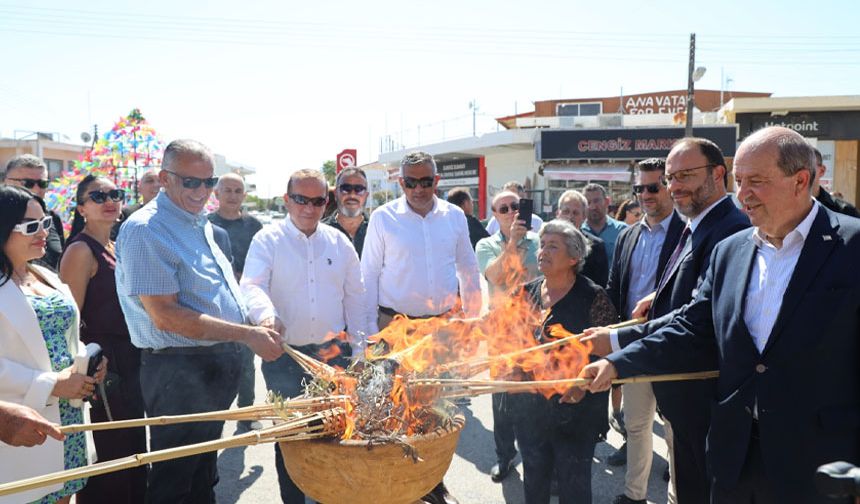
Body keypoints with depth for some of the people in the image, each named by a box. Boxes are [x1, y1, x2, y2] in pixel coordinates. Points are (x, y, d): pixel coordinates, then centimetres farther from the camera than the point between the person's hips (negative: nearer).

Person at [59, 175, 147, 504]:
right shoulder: (81, 250, -14)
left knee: (133, 447, 19)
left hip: (129, 364, 8)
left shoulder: (115, 248, 11)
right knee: (108, 455, 4)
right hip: (102, 370, -8)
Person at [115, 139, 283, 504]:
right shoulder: (145, 230, -17)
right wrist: (247, 335, -23)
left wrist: (264, 324, 10)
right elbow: (165, 317, -23)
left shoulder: (200, 224, 12)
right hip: (179, 373, -8)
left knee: (203, 473, 24)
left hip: (219, 365, 9)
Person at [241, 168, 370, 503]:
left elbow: (355, 297, 10)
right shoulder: (268, 240, -4)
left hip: (333, 352, 3)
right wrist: (266, 314, -40)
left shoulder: (339, 242, 6)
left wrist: (358, 349, 7)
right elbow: (253, 286, -18)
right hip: (284, 356, -2)